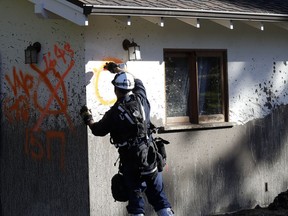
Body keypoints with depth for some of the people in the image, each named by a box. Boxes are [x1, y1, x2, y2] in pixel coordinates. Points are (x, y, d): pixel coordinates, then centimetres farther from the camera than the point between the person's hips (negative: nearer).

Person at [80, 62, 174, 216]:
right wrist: (118, 70, 34)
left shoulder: (114, 113, -12)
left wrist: (88, 119, 24)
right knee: (158, 196, 10)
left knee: (135, 198, 5)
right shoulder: (142, 99, 0)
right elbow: (137, 82, 22)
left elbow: (98, 130, 4)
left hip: (131, 162, -4)